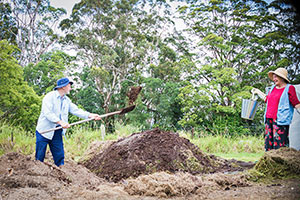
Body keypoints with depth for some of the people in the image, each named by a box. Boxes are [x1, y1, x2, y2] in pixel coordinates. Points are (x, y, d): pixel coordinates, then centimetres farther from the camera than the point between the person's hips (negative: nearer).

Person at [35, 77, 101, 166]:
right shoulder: (49, 96, -10)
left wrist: (90, 115, -8)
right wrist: (61, 122, -31)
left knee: (60, 156, 5)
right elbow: (48, 113, -21)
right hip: (44, 131, -6)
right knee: (40, 157, -2)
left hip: (57, 132, 6)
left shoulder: (67, 100, 13)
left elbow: (76, 110, 5)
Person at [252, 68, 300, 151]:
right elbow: (267, 98, 33)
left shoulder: (289, 88, -3)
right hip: (269, 119, 7)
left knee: (280, 144, -10)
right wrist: (257, 91, 39)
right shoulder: (273, 87, 17)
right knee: (269, 142, 8)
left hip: (280, 120, -7)